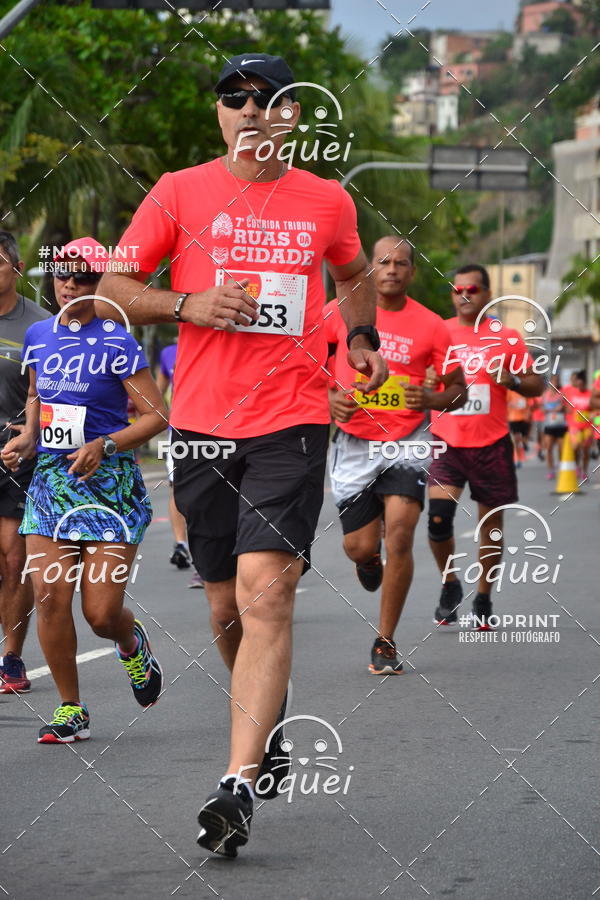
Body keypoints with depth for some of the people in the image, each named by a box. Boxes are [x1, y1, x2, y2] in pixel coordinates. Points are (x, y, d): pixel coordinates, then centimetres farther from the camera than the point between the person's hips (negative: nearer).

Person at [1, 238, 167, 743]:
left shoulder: (116, 343, -8)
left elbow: (158, 416, -8)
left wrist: (105, 445, -19)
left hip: (108, 481, -4)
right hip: (49, 478, 4)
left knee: (102, 611, -7)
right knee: (49, 597, -7)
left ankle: (131, 643, 31)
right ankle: (71, 709, 7)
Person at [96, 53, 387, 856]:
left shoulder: (327, 202, 7)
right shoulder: (180, 192, 4)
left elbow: (354, 274, 29)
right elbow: (113, 282, 5)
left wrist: (361, 337, 18)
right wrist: (187, 304, -9)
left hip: (293, 421, -1)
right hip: (203, 425, 2)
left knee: (265, 592, -17)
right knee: (227, 608, 9)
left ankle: (241, 782, -20)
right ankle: (269, 724, 37)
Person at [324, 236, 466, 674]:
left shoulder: (430, 325, -4)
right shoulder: (340, 312, -2)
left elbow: (458, 389, 5)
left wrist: (431, 400, -16)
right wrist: (329, 397, -5)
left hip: (406, 443, -1)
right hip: (353, 442, 1)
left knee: (399, 537, -16)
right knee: (359, 547, 3)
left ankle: (385, 642, -3)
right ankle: (370, 559, 44)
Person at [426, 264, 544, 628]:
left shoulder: (506, 337, 1)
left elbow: (537, 385, 5)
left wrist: (512, 380, -14)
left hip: (491, 444, 0)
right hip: (446, 443, 0)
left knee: (492, 524, 6)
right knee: (438, 516, -15)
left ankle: (483, 599, 21)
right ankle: (450, 585, 7)